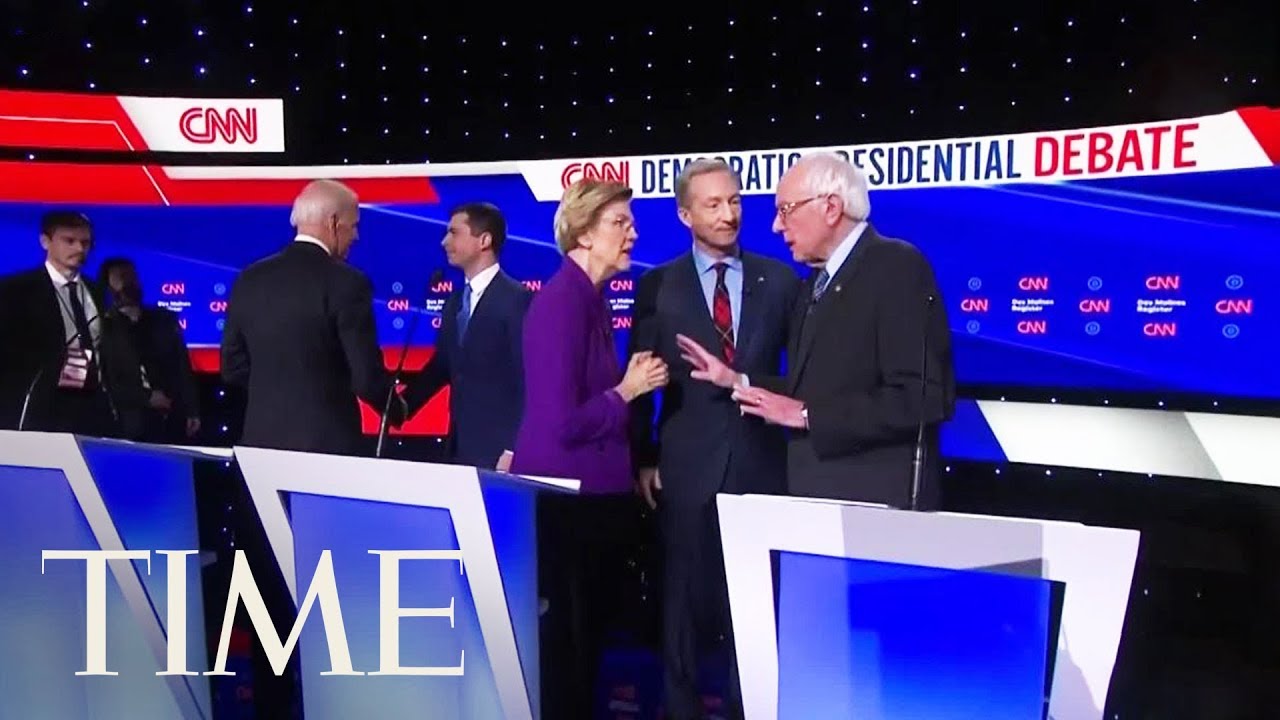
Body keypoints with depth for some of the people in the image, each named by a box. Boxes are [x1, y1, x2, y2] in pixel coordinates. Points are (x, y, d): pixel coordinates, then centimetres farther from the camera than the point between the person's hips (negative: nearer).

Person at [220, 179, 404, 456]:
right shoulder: (347, 283, -12)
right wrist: (396, 410, 6)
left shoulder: (250, 279, 5)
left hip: (263, 439, 5)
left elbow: (233, 368, 10)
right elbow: (367, 377, -13)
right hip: (328, 442, -5)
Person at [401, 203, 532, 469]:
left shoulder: (517, 299, -11)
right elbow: (441, 366, 16)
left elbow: (528, 380, -14)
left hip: (498, 449, -7)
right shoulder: (455, 301, 13)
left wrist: (513, 449, -17)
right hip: (460, 444, 7)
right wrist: (402, 405, 3)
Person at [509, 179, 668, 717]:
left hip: (592, 492, 10)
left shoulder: (591, 298, 9)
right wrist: (627, 390, -14)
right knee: (568, 637, 5)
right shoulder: (562, 300, -20)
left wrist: (630, 383, -1)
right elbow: (562, 422, -25)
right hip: (566, 497, -10)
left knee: (590, 629, 20)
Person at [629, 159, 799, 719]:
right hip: (687, 467, -1)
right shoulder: (657, 287, 1)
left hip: (762, 463, 1)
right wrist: (643, 459, -1)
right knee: (684, 595, 9)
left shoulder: (779, 280, 4)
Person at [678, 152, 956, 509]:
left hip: (878, 501, -8)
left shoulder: (898, 266, -14)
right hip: (816, 495, 8)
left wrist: (807, 414, -19)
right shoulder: (816, 281, 15)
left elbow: (924, 398, -23)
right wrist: (735, 380, 8)